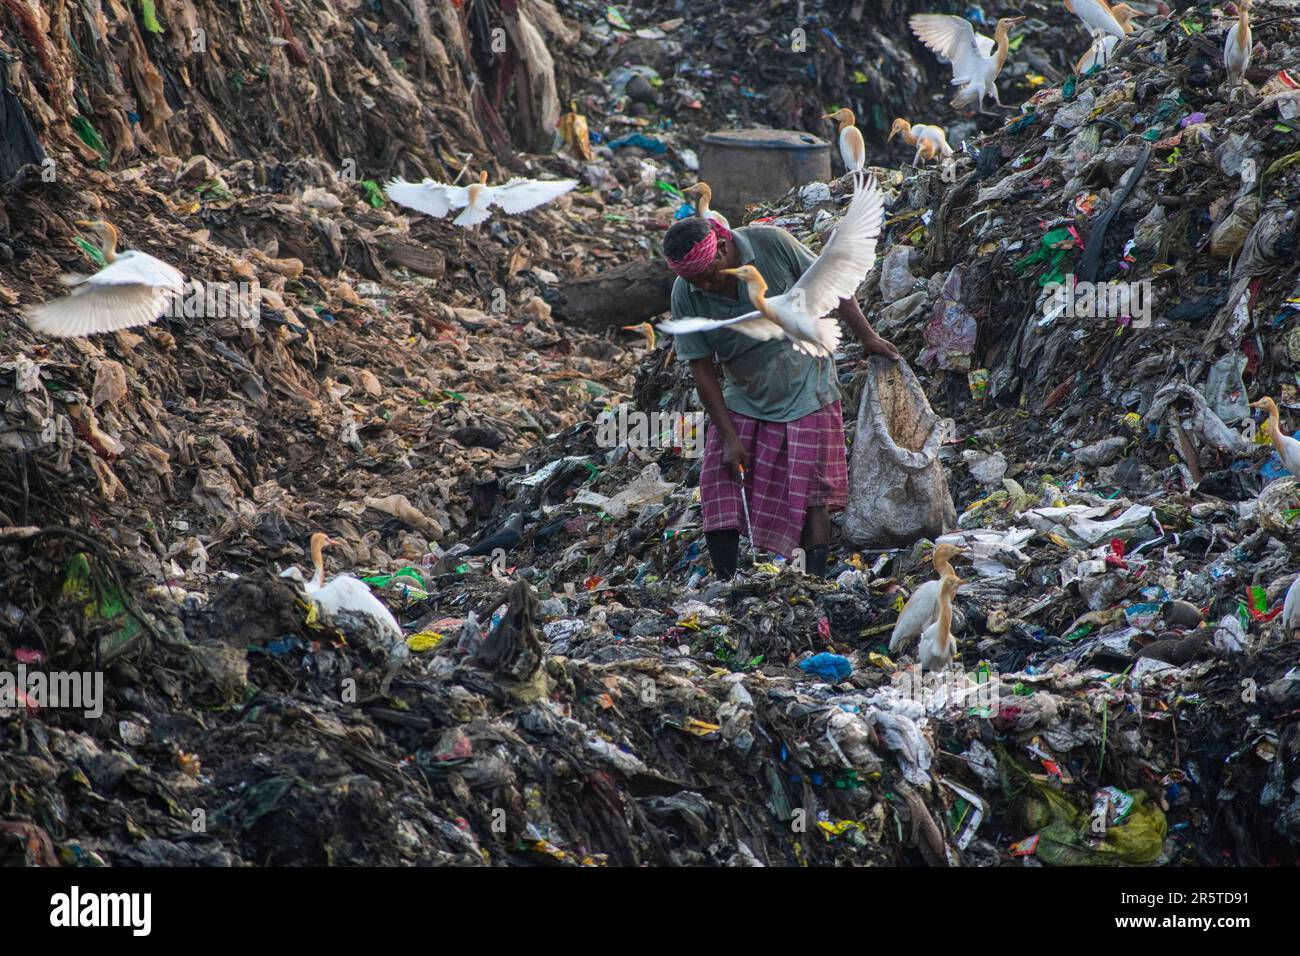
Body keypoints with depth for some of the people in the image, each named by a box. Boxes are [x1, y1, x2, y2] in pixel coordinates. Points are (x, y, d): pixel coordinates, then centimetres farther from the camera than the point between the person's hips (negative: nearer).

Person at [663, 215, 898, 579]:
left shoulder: (771, 244, -20)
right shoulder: (685, 297, -14)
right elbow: (702, 370, -9)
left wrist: (867, 337, -1)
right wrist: (729, 437, -12)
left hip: (803, 389, -2)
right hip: (743, 399, 2)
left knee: (809, 495, -5)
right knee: (719, 490, -6)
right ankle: (724, 586, 0)